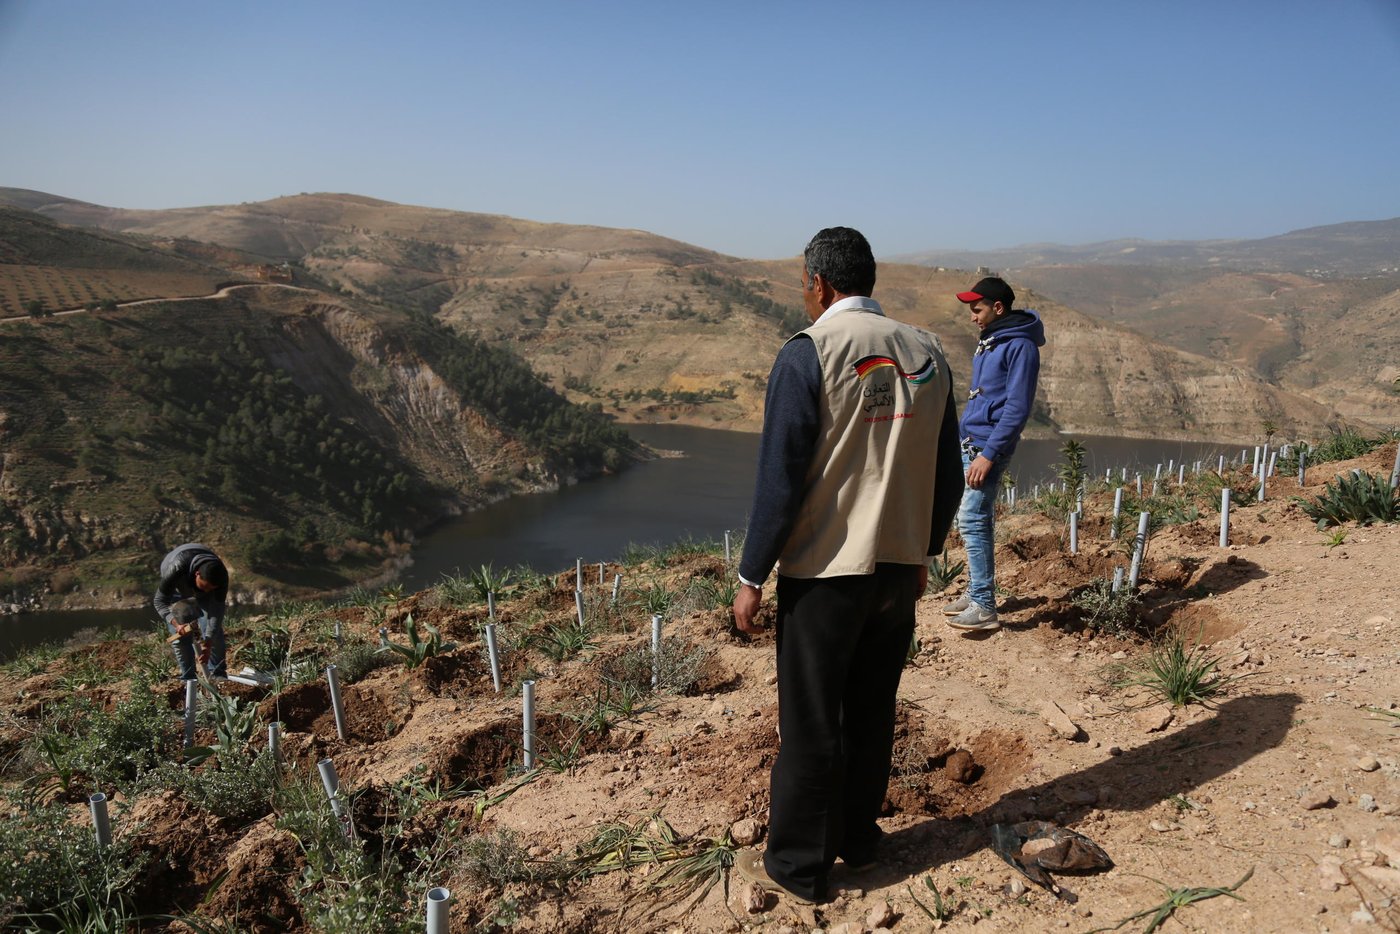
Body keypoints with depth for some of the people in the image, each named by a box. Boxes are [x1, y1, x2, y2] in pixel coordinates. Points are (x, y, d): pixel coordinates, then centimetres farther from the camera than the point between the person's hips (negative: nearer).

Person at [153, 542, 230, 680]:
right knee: (180, 635, -10)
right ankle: (187, 676, 1)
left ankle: (217, 673, -2)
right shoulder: (176, 568, -45)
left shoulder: (221, 575, -37)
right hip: (177, 588, -1)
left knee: (214, 629, -12)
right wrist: (176, 624, -49)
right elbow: (160, 600, -34)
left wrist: (208, 640, -41)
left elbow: (217, 609, -33)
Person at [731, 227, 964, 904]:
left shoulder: (807, 354, -14)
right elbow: (947, 477, 8)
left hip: (823, 571, -5)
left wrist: (751, 578, -8)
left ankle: (797, 866, 21)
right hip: (898, 568, 6)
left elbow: (779, 480, -17)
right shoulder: (926, 355, 3)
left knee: (810, 722, 7)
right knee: (872, 709, 19)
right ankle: (856, 837, 35)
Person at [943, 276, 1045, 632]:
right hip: (969, 442, 9)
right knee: (974, 519, 12)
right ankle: (975, 593, 22)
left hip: (989, 446, -9)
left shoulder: (1020, 346, -13)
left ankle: (984, 608, -9)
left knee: (972, 519, -13)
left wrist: (988, 454, -21)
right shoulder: (988, 340, 16)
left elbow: (1017, 409, -18)